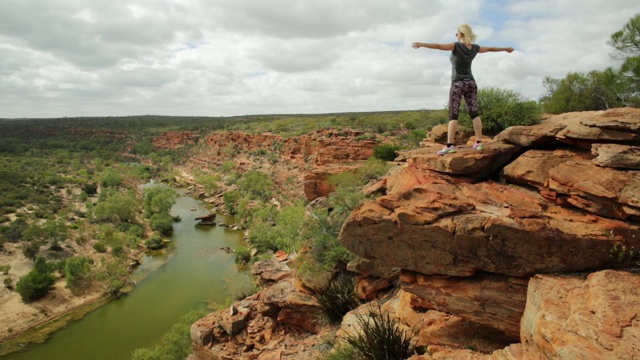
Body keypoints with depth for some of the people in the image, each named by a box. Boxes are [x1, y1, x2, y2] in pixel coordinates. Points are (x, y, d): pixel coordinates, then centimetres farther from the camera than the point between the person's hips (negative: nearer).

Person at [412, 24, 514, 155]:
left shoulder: (456, 46, -11)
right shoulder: (475, 48, 6)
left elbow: (438, 46, -25)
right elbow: (491, 48, 23)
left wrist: (421, 44, -34)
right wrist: (506, 49, 40)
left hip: (457, 84, -5)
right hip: (471, 83, 5)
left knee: (453, 115, -10)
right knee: (474, 113, 7)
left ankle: (450, 145, -18)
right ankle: (479, 142, 8)